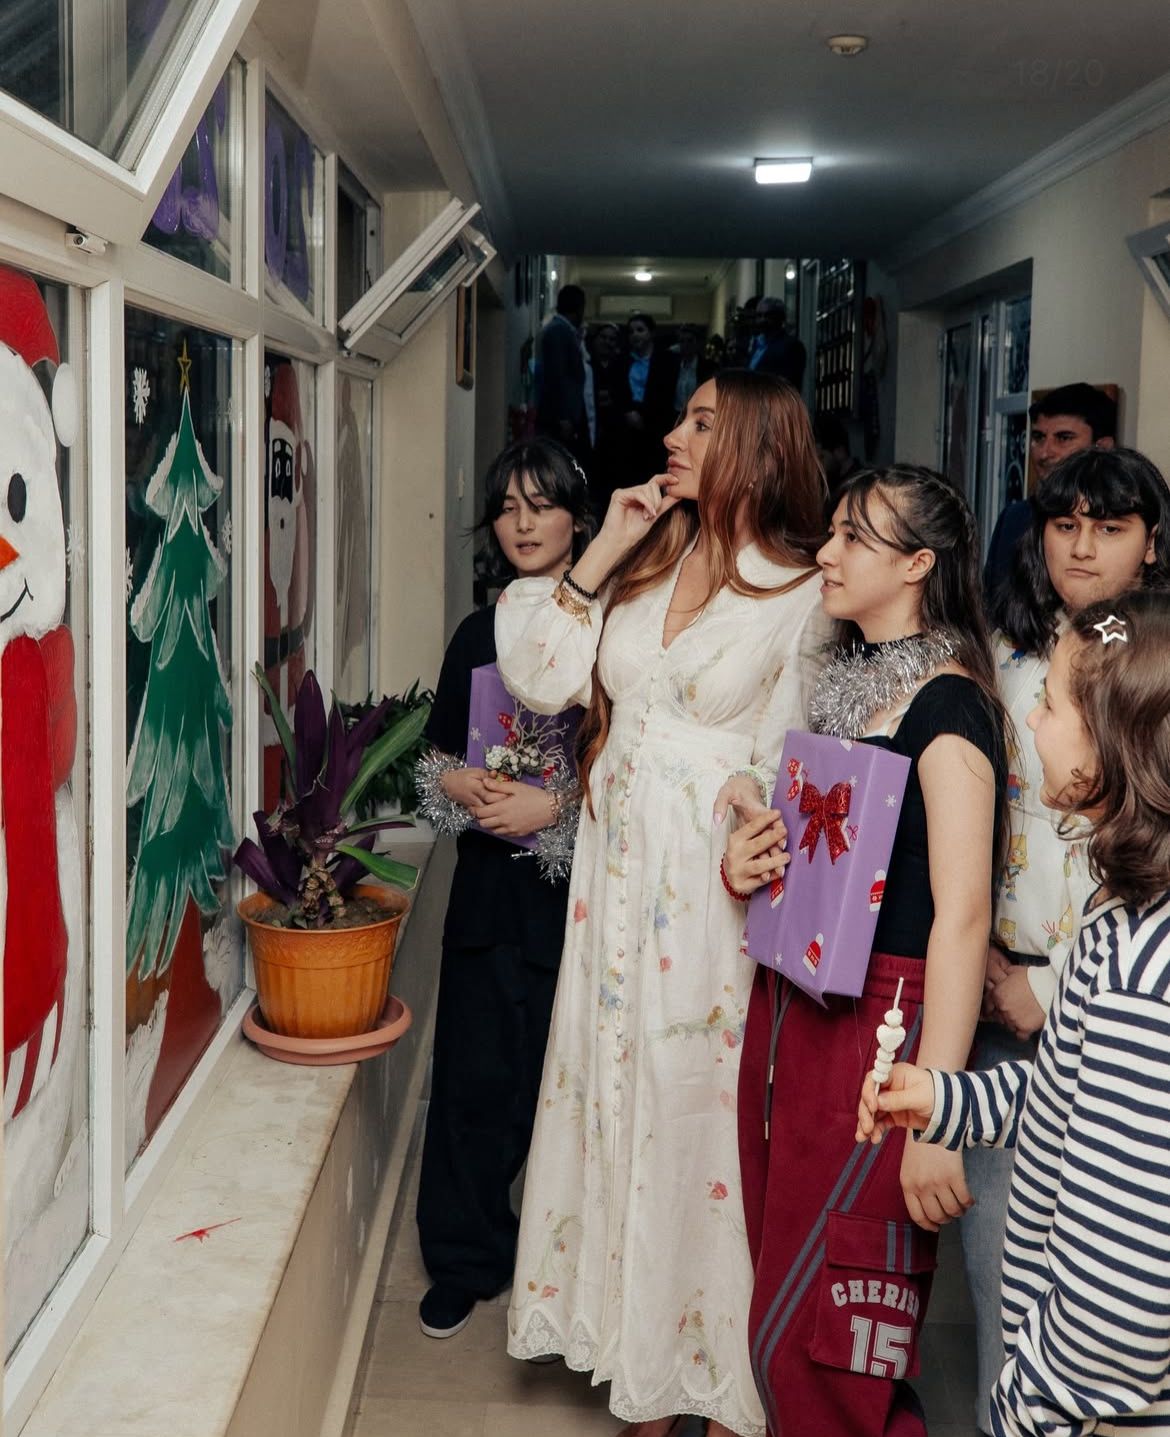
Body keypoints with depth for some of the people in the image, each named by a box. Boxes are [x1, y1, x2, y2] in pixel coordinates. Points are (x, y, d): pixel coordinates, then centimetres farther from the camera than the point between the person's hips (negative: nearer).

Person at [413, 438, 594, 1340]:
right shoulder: (479, 634, 12)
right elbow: (439, 761, 17)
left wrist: (555, 805, -16)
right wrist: (461, 786, -4)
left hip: (585, 884, -4)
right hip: (494, 884, 4)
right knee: (478, 1071, 7)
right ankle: (466, 1261, 24)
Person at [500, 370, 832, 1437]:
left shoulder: (803, 594, -6)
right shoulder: (647, 562, 9)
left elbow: (790, 764, -4)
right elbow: (540, 677, 2)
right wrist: (601, 554, -1)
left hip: (715, 890, -6)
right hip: (616, 874, 6)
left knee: (702, 1110, 1)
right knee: (619, 1100, 11)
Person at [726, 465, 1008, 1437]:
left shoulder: (945, 701, -13)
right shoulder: (846, 681, 13)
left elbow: (963, 912, -20)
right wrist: (749, 864, 3)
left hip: (882, 1023, -8)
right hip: (791, 1007, 8)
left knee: (820, 1338, -1)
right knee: (782, 1310, 13)